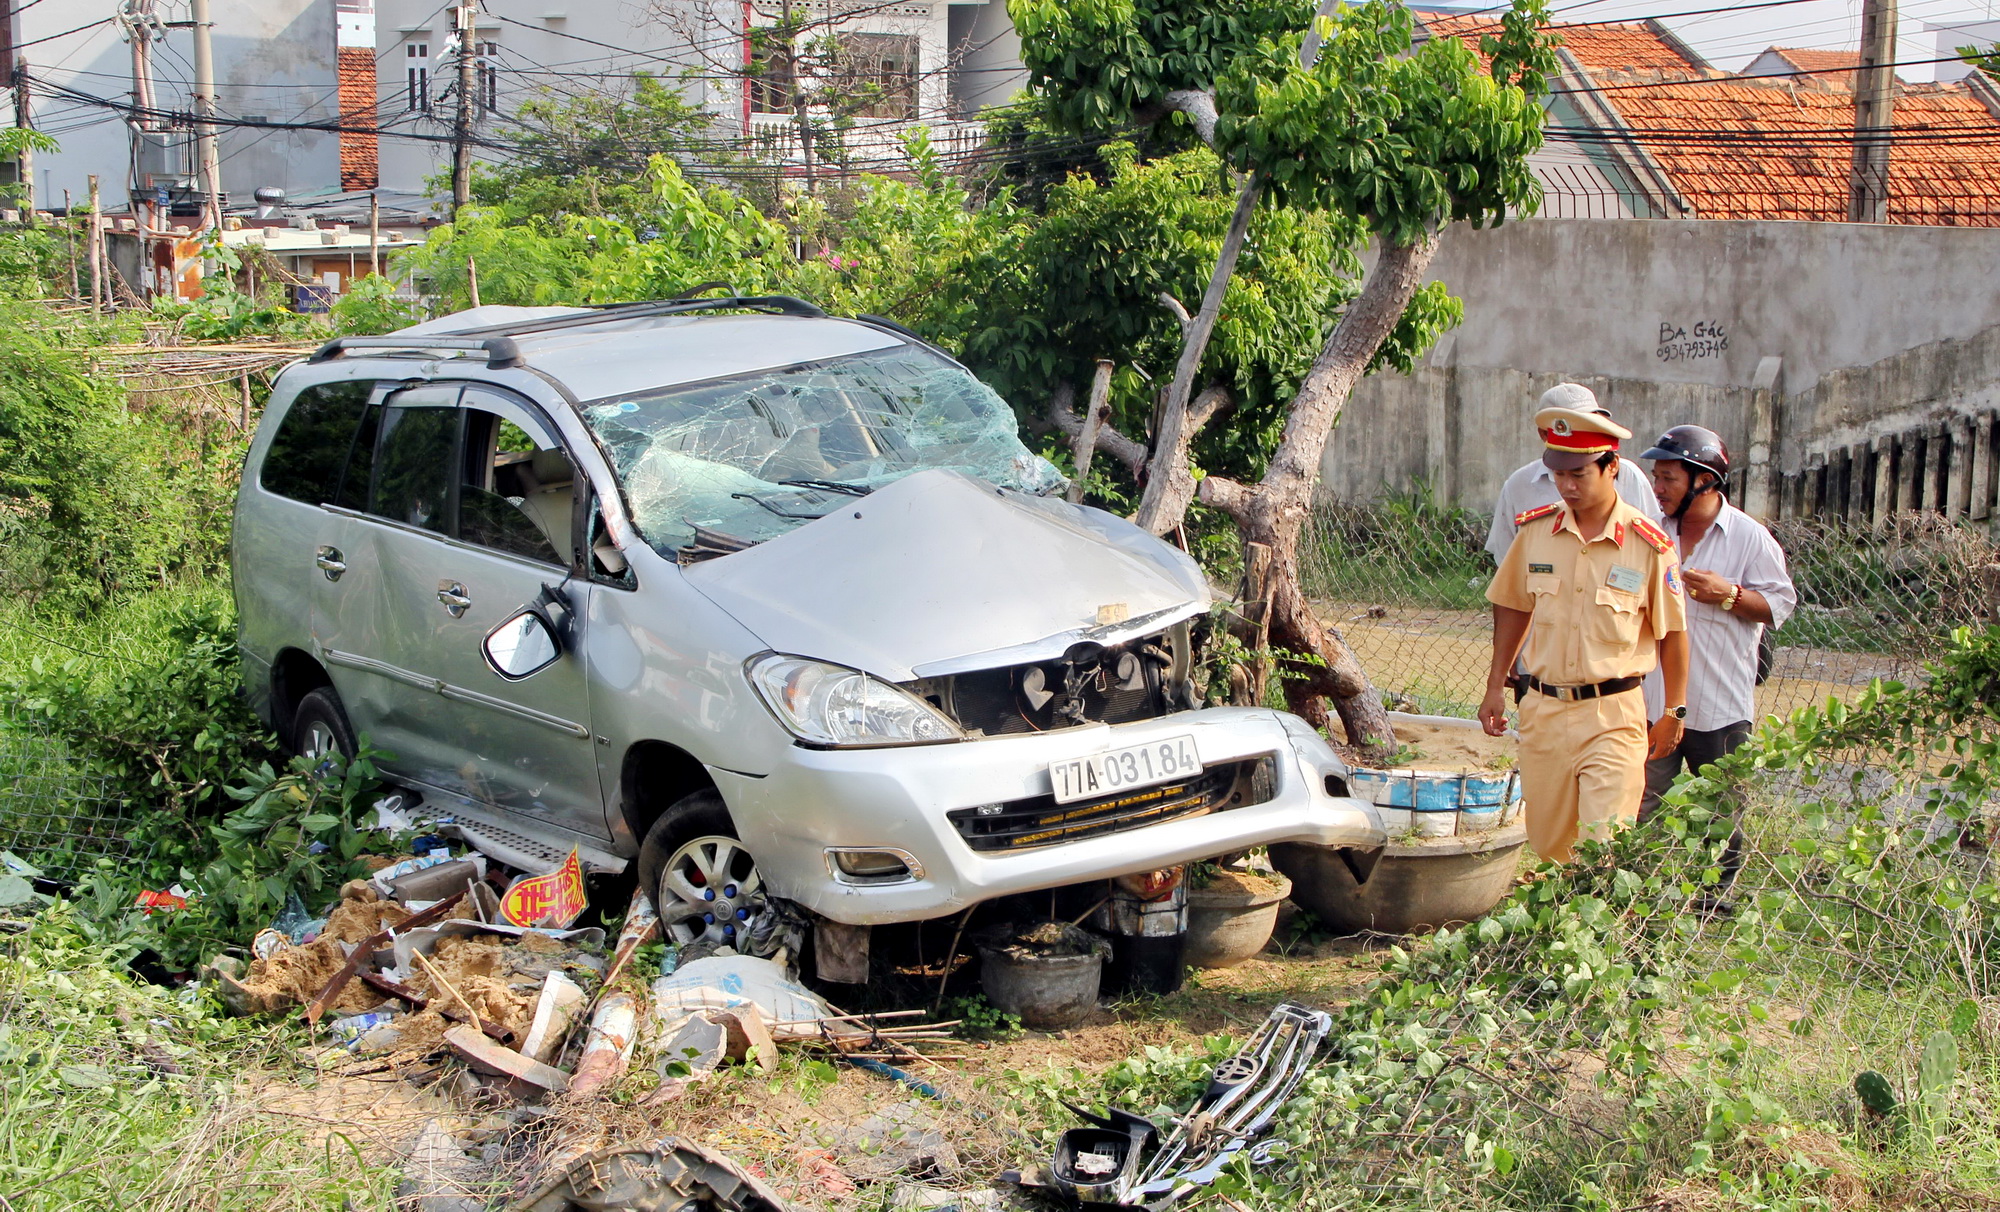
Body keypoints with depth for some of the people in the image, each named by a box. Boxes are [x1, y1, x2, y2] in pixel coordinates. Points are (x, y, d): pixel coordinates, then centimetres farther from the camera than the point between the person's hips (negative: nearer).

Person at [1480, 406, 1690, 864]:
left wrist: (1673, 713, 5)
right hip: (1542, 710, 4)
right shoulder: (1535, 530, 2)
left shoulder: (1648, 545, -8)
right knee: (1546, 845, 10)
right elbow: (1512, 608, 15)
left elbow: (1671, 632, 2)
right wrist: (1496, 687, 16)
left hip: (1613, 715, -4)